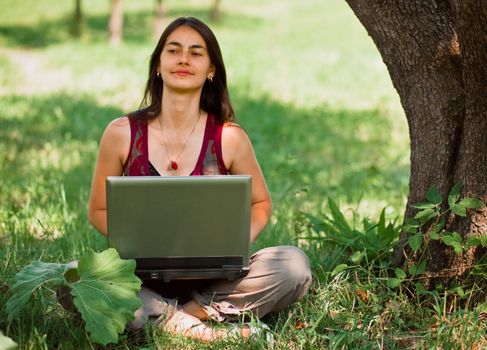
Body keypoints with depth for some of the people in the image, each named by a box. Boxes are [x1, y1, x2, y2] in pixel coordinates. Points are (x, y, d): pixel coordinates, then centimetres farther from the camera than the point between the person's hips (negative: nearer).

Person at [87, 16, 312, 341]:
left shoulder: (229, 138, -5)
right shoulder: (122, 134, -5)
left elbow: (261, 204, 10)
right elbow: (99, 211, 6)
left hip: (210, 277, 1)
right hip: (141, 275, 0)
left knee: (294, 264, -24)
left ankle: (188, 311, -19)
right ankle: (188, 326, -22)